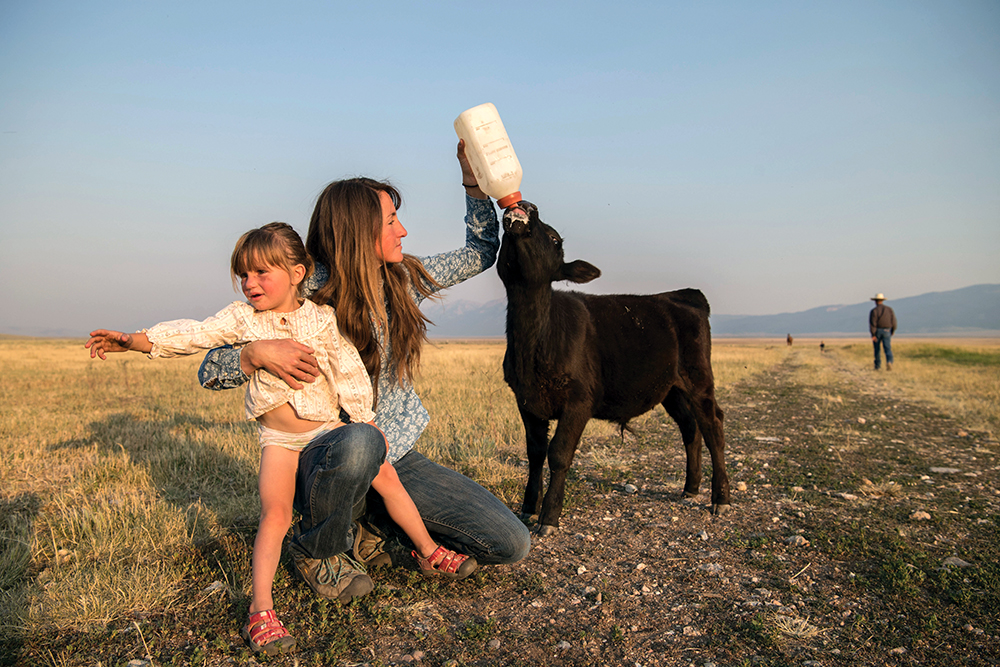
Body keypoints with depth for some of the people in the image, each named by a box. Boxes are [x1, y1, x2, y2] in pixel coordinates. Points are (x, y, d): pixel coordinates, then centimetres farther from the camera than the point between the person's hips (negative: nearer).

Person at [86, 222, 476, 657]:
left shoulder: (320, 318, -5)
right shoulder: (242, 318, -2)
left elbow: (348, 372, -1)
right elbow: (193, 335, -7)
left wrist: (366, 421, 0)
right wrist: (136, 340, -16)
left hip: (330, 427, 1)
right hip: (280, 439, 0)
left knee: (386, 478, 1)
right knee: (275, 514, -13)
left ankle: (430, 553, 18)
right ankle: (261, 611, -7)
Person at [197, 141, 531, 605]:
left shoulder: (402, 280, 1)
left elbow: (482, 252, 13)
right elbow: (210, 372, -12)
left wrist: (474, 183, 1)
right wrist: (258, 352, -33)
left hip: (395, 458, 5)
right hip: (323, 462, -4)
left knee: (511, 545, -4)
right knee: (359, 442, -44)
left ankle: (372, 525, 13)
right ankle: (314, 549, -9)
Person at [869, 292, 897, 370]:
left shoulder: (874, 310, -8)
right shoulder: (889, 309, 2)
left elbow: (872, 323, -15)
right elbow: (893, 321, 2)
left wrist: (873, 335, -15)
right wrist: (892, 332, 14)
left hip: (877, 332, -2)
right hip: (887, 332, 2)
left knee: (877, 349, 13)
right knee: (888, 349, -4)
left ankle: (878, 365, 21)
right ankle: (889, 362, -29)